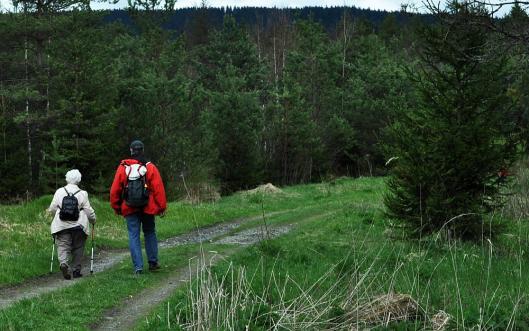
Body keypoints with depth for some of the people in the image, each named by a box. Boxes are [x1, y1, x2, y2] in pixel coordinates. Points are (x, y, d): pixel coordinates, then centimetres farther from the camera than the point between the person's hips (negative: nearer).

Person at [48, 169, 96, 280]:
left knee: (63, 246, -1)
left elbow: (52, 209, 7)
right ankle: (76, 270, 13)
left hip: (61, 225, 1)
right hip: (78, 226, -1)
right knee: (78, 248, 12)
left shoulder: (59, 192, 4)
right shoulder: (82, 194, -1)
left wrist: (56, 216, 29)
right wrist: (93, 220, 19)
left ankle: (63, 262, -27)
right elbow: (88, 211, 0)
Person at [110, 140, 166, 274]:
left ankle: (138, 266, -4)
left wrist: (117, 208, 14)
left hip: (130, 208, 0)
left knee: (133, 236, 3)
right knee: (150, 233, 16)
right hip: (148, 208, 0)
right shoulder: (150, 167, -5)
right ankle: (153, 262, 19)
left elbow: (115, 190, 3)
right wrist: (162, 207, 1)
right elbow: (158, 189, -7)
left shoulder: (123, 168, -2)